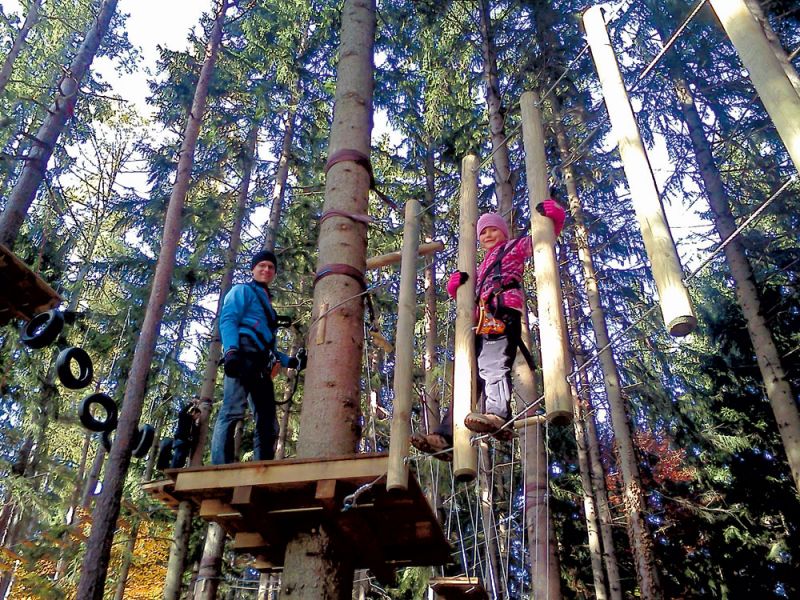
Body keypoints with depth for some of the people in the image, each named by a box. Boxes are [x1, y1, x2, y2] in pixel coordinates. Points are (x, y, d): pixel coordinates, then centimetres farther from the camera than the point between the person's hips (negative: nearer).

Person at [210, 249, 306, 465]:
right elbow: (227, 320, -5)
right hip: (243, 356, -9)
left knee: (268, 425, 2)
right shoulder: (243, 290, 14)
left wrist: (292, 362, 18)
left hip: (261, 365, 9)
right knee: (233, 411, -24)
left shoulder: (267, 304, 35)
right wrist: (231, 350, -23)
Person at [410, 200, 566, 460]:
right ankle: (447, 436, -9)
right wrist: (457, 281, 17)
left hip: (503, 314, -7)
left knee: (493, 366, -32)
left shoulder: (515, 247, 26)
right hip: (483, 322, 7)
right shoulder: (482, 267, 43)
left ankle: (498, 415, -53)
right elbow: (456, 291, 41)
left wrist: (551, 212, -3)